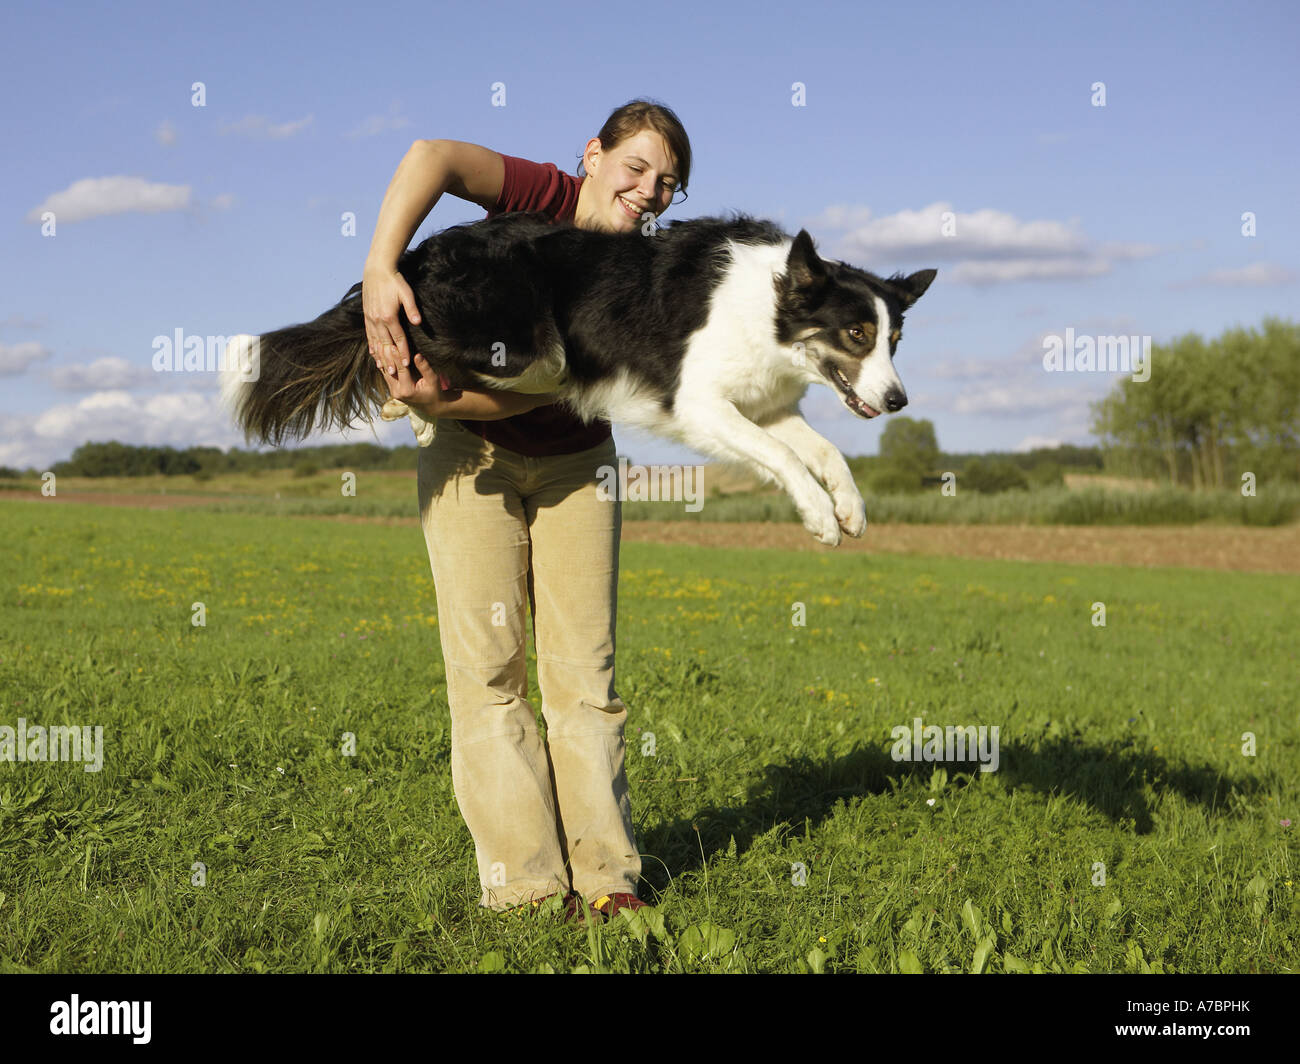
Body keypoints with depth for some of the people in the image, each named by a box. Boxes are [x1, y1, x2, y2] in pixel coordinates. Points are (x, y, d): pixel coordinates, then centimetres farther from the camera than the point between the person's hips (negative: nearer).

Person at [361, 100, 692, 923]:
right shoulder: (545, 195, -17)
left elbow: (560, 383, -23)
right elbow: (434, 157, -35)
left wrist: (444, 401, -36)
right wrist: (379, 269, -47)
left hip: (573, 461, 2)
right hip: (472, 453, -2)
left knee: (583, 667, -3)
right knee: (488, 663, -9)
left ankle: (605, 877, -1)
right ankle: (522, 884, -9)